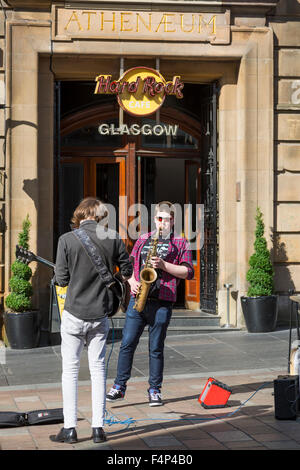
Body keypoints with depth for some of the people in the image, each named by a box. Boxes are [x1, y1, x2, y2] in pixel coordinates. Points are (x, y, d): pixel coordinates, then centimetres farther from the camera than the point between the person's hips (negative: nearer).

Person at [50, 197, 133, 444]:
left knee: (70, 370, 6)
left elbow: (61, 279, -7)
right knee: (98, 369, 10)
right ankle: (98, 428, 10)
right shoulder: (113, 238, -3)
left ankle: (70, 428, 5)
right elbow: (127, 271, 8)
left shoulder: (67, 240, -10)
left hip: (74, 314, -2)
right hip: (100, 314, 2)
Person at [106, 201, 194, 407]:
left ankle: (155, 390, 13)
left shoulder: (180, 243, 6)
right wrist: (132, 281, -1)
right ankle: (119, 386, 7)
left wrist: (164, 265, -12)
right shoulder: (143, 239, 17)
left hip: (161, 302, -3)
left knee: (156, 348, 3)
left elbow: (189, 272, -1)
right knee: (127, 343, 0)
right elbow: (129, 264, 19)